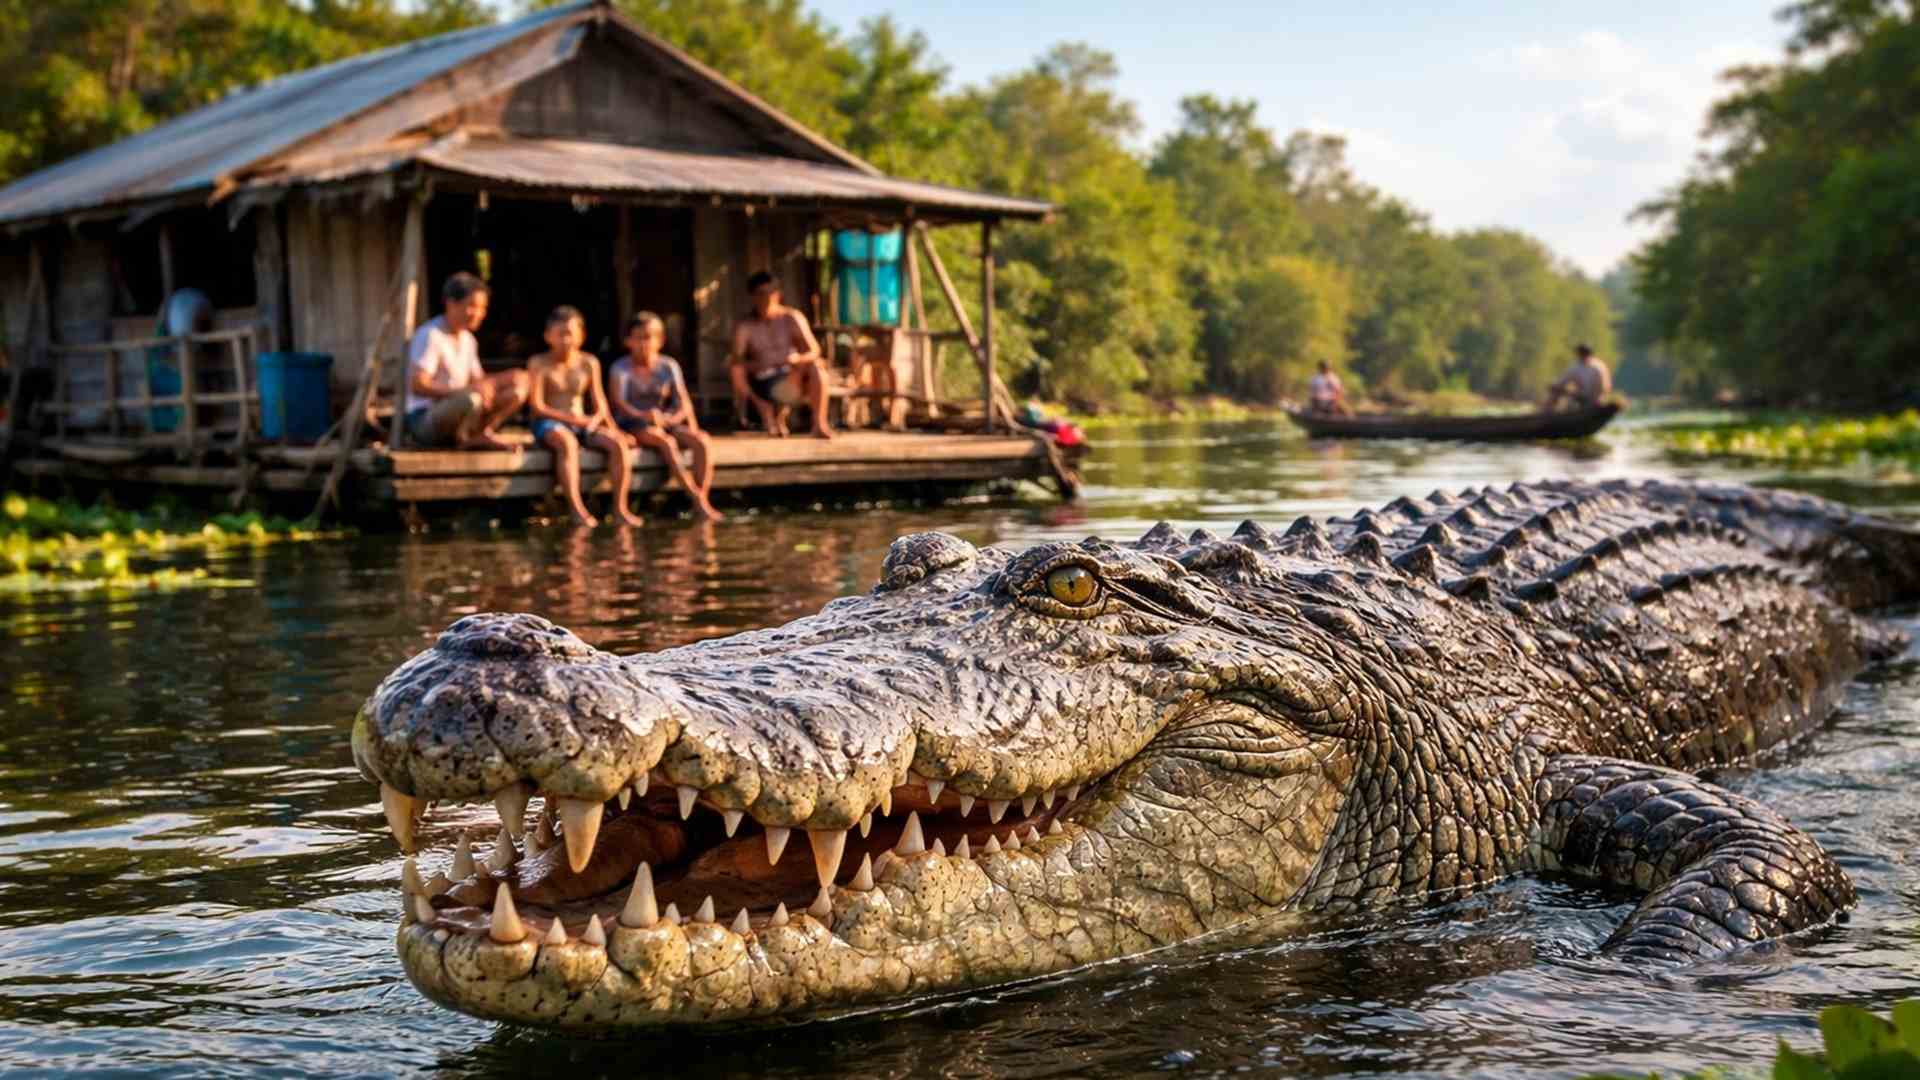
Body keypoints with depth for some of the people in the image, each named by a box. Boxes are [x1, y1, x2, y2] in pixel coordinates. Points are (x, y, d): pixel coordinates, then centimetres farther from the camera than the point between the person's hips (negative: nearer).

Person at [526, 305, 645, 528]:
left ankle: (620, 506, -20)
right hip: (549, 423, -4)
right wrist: (572, 419, -19)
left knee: (618, 443, -21)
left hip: (581, 424, 4)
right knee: (568, 442, -39)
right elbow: (537, 407, -11)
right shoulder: (539, 364, -3)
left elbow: (599, 404, 8)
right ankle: (576, 507, -42)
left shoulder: (589, 363, 9)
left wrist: (605, 423, -13)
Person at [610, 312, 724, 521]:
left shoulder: (668, 366, 8)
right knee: (667, 442, -35)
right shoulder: (621, 368, -3)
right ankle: (695, 497, -38)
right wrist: (642, 415, -40)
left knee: (702, 440, -24)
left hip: (664, 423, 4)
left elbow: (683, 400, -2)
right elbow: (619, 402, -20)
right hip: (631, 427, -4)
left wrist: (675, 418, -26)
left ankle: (703, 499, -26)